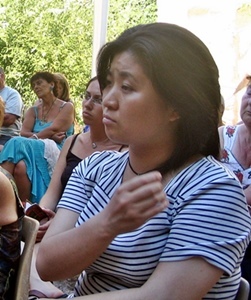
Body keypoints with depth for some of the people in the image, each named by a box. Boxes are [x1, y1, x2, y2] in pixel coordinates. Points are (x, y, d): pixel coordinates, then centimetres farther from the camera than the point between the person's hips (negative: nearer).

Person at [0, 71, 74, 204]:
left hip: (54, 154, -4)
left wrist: (34, 137, -12)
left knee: (16, 144, -31)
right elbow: (24, 133, 5)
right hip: (34, 151, 4)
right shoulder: (33, 110, 23)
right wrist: (48, 136, -9)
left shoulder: (67, 107, 10)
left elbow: (53, 129, -6)